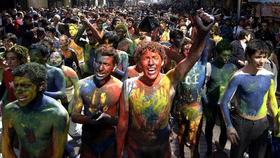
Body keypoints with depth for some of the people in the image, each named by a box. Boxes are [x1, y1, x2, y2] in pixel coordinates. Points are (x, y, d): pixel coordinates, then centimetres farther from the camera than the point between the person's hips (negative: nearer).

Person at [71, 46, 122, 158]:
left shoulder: (120, 87, -14)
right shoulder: (83, 85, -10)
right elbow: (74, 116, -6)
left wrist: (109, 120, -28)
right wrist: (91, 119, -25)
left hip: (110, 140, -1)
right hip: (87, 139, 1)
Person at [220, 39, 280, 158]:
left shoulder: (269, 76, -4)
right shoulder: (239, 77, -19)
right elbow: (224, 102, -16)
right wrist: (229, 126, -19)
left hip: (262, 123, 4)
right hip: (241, 122, -4)